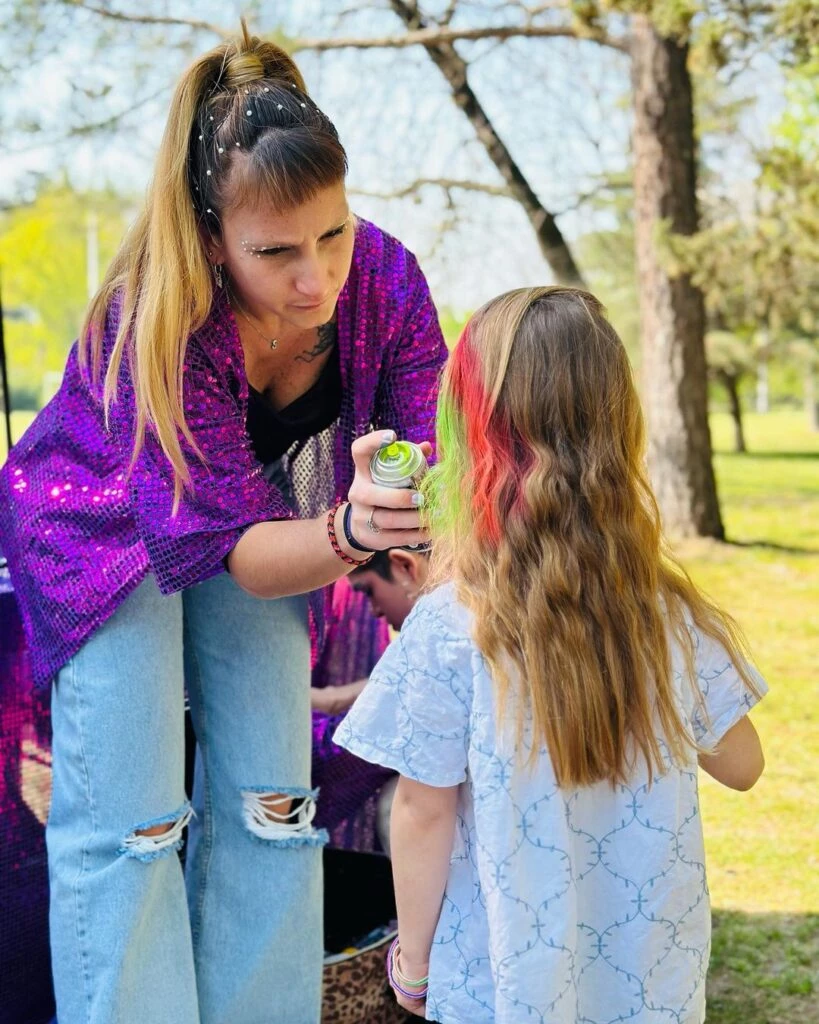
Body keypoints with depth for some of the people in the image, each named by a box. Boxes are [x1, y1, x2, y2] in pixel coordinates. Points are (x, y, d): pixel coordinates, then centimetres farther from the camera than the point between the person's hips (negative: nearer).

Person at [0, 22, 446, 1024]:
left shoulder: (384, 277, -26)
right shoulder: (152, 323, -37)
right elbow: (232, 546, -35)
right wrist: (351, 532, -55)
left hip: (257, 526, 4)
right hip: (103, 524, -4)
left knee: (273, 800, 2)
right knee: (127, 819, -11)